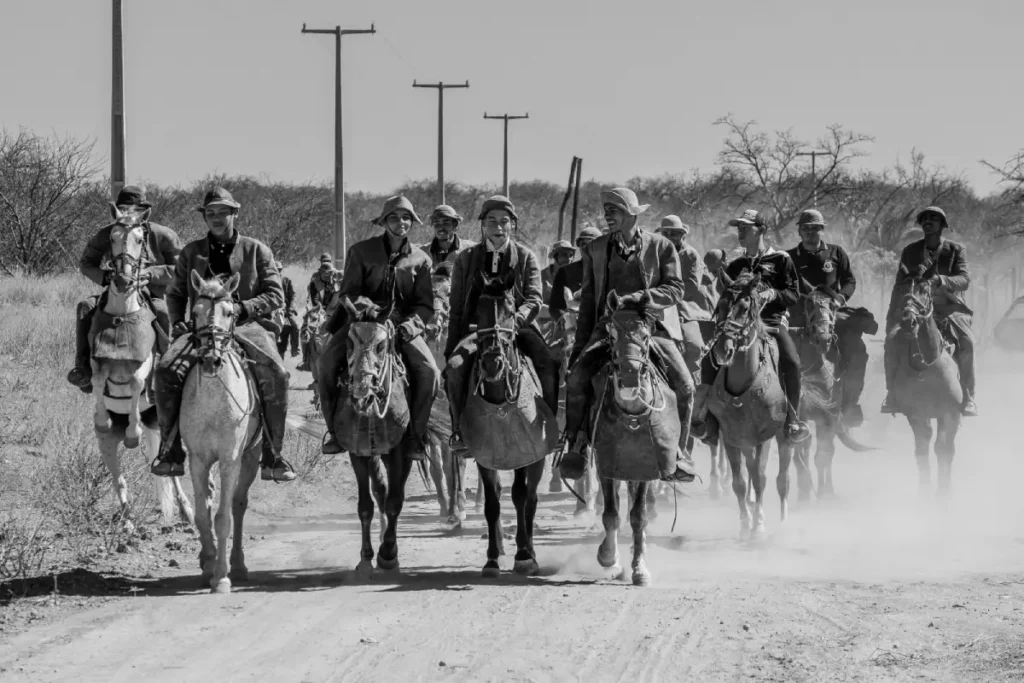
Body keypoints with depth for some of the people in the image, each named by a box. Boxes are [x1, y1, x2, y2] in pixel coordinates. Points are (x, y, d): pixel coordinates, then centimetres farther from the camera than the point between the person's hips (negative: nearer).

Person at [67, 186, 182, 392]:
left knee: (166, 315, -35)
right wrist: (105, 277, -12)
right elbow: (86, 263, 10)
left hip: (153, 295, -3)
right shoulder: (106, 235, 3)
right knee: (85, 307, -23)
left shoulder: (163, 236, -4)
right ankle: (83, 367, -24)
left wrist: (150, 273, -20)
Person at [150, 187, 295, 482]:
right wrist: (177, 321, 3)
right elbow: (175, 293, 23)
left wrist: (242, 308, -13)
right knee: (166, 371, -26)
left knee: (276, 375, -30)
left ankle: (272, 457, -20)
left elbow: (275, 296, 4)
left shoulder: (257, 250, 9)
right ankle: (171, 452, -16)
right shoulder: (191, 253, 15)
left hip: (247, 325, -2)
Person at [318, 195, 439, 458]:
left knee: (429, 371, -24)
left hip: (403, 325, 1)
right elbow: (348, 292, 2)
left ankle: (415, 436, -8)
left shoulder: (420, 259, 7)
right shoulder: (361, 251, 3)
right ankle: (334, 431, -6)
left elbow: (425, 304, 7)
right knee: (327, 365, -24)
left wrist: (412, 323, -13)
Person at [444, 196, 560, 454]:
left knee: (549, 365, -26)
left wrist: (515, 319, -25)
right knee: (455, 367, -28)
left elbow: (534, 300, -3)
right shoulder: (466, 259, 10)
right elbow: (456, 309, 13)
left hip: (517, 327, 0)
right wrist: (450, 349, 7)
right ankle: (460, 430, -15)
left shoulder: (526, 257, 8)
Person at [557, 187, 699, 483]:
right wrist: (580, 345, 10)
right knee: (577, 377, -22)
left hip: (653, 326, -2)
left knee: (684, 385, -20)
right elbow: (588, 300, 15)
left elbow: (675, 289, -4)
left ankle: (677, 451, -2)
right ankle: (576, 445, -5)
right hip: (608, 327, 2)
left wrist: (637, 298, -19)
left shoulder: (661, 247, 4)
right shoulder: (595, 250, 12)